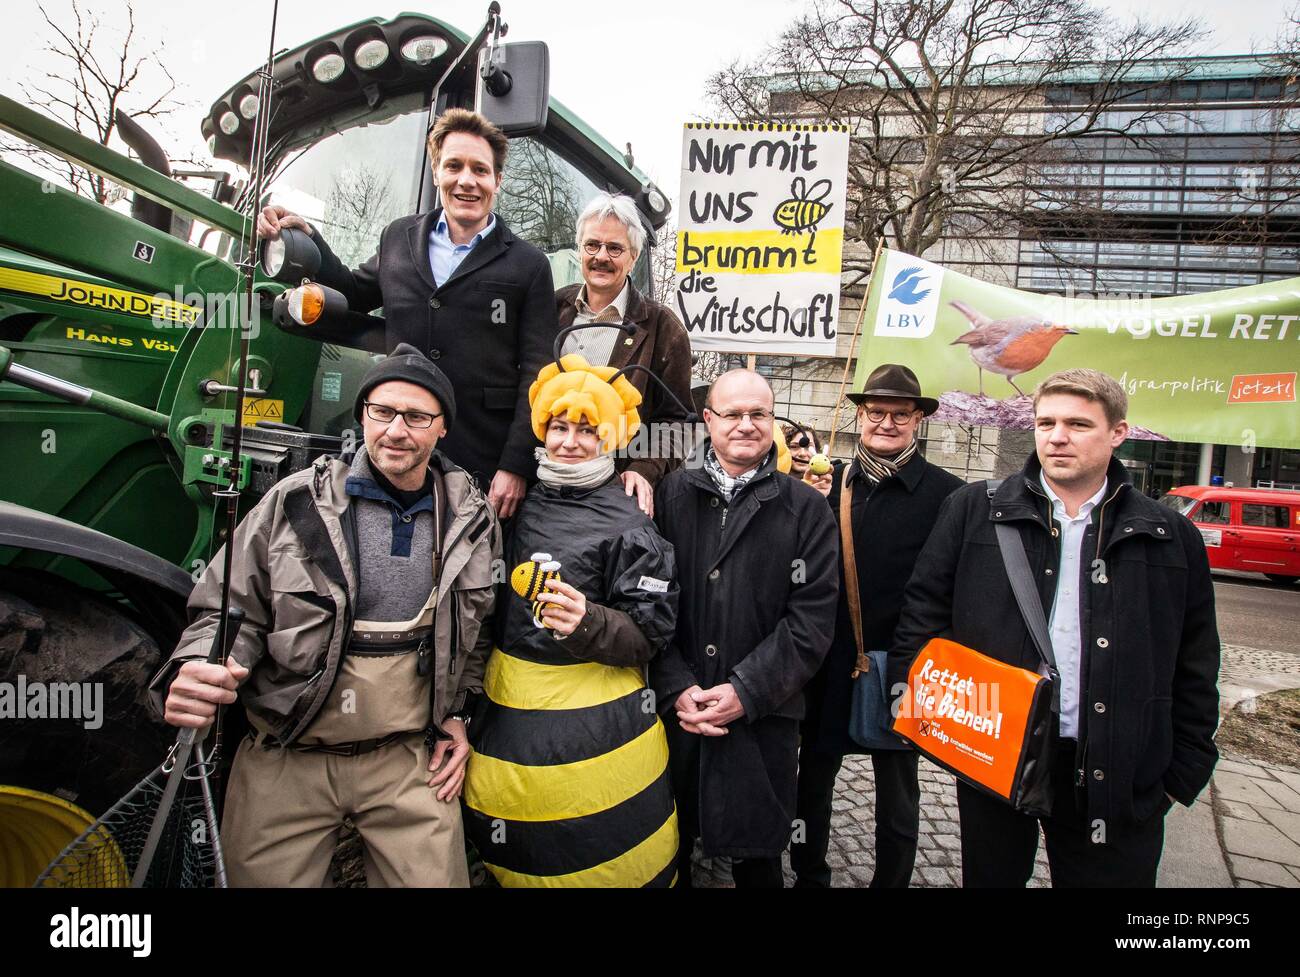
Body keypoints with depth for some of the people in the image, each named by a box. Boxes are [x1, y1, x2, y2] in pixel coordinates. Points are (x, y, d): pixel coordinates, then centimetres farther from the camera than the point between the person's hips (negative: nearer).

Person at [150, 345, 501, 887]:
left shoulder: (473, 519, 0)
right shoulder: (294, 502, -8)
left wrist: (457, 714, 8)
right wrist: (194, 673, -22)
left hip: (409, 758, 2)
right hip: (287, 759, -1)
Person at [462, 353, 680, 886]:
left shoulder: (629, 527, -12)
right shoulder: (522, 503, 3)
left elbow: (649, 637, -11)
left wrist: (588, 623, -26)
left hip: (592, 723, -5)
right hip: (505, 710, 5)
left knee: (591, 861, 9)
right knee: (513, 860, 20)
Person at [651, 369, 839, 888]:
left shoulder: (806, 508, -1)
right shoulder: (670, 494, 1)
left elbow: (811, 617, -6)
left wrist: (747, 692, -13)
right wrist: (676, 689, -10)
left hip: (763, 718, -1)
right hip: (674, 712, 1)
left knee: (757, 860, 13)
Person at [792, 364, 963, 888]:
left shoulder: (946, 493, -11)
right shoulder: (830, 481, 0)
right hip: (827, 667, 3)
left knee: (897, 799, 17)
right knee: (812, 780, 19)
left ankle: (890, 882, 40)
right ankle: (808, 876, 41)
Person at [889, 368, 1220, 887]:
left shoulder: (1171, 538, 3)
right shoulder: (973, 509, -1)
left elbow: (1194, 671, 8)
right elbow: (923, 613, 1)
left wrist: (1183, 774, 6)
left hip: (1113, 776, 1)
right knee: (989, 877, 17)